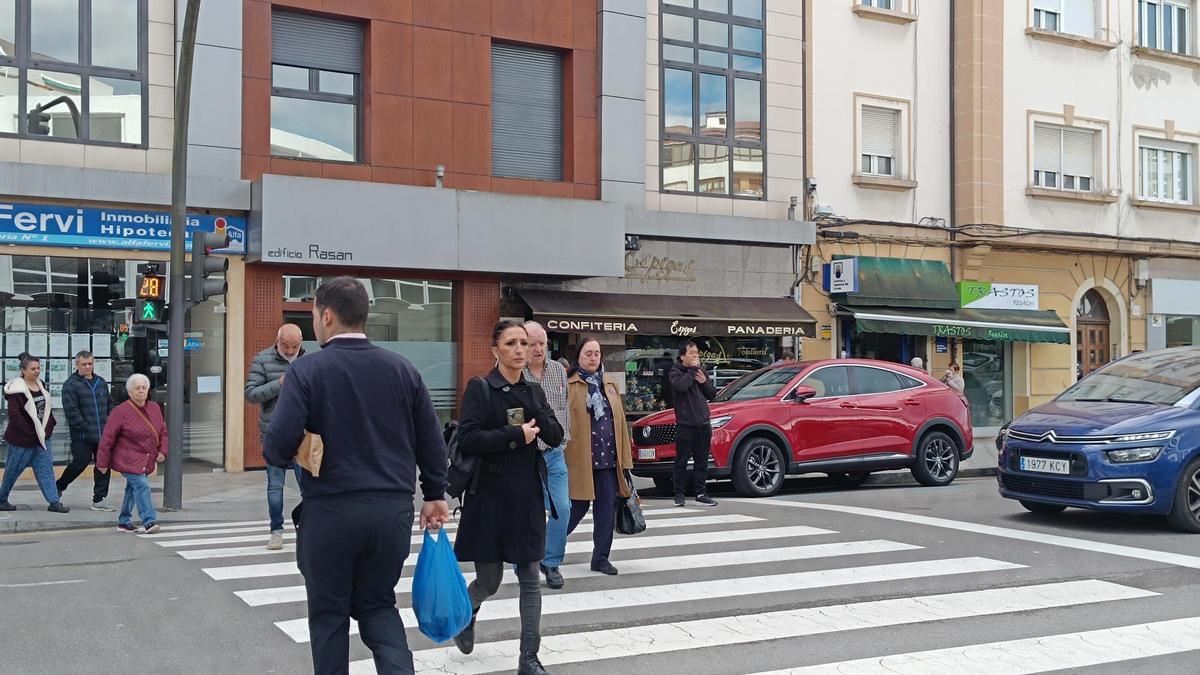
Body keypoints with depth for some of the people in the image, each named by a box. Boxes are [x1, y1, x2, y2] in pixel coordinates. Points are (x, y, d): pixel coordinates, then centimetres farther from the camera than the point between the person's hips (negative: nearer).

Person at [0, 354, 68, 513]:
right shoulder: (16, 389, -15)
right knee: (13, 470, 7)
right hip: (22, 439, -7)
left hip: (42, 437, 7)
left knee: (46, 468, 1)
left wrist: (49, 427, 4)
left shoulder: (42, 385, 9)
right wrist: (31, 433, -19)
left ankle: (54, 502, -1)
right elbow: (14, 414, -19)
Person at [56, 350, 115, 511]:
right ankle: (58, 487, 25)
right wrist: (85, 428, -15)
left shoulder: (101, 383, 14)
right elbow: (71, 411, -13)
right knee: (79, 464, 0)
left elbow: (110, 406, 19)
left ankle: (100, 499, 11)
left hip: (103, 435, 6)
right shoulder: (71, 385, -6)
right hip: (82, 437, -6)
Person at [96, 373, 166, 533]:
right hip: (128, 460, -7)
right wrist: (102, 462, -7)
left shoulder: (155, 408, 7)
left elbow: (163, 432, 17)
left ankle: (124, 522, 27)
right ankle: (149, 522, -18)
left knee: (133, 488, 15)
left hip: (146, 461, 7)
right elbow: (107, 439, -9)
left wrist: (162, 451, 2)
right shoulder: (121, 411, -12)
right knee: (142, 486, -18)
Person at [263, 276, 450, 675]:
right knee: (378, 604, 18)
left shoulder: (307, 370, -8)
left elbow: (278, 443, -15)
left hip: (330, 511, -4)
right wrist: (435, 494, 18)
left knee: (329, 612, 13)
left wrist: (282, 457, 7)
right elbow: (431, 440, 7)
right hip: (392, 509, 4)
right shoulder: (402, 369, 4)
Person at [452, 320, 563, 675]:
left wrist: (536, 414, -13)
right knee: (489, 582, 5)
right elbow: (467, 439, -16)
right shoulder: (480, 388, -7)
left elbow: (556, 437, 4)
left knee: (530, 579, 3)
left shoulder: (534, 391, 9)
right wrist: (516, 436, -17)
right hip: (489, 496, -4)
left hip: (528, 495, 4)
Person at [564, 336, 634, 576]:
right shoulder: (569, 385, -2)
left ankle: (601, 557, 15)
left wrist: (624, 457, 9)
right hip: (580, 458, -5)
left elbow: (620, 421, 14)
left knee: (607, 508, 5)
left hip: (608, 458, 5)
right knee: (578, 507, 0)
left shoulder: (610, 385, 17)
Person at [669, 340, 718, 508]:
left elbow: (712, 395, 15)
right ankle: (679, 494, 6)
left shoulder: (701, 371, 15)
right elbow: (681, 385, -24)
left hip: (703, 423, 5)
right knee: (682, 461, -1)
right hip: (685, 424, -5)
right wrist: (692, 370, -14)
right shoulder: (675, 371, -1)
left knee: (702, 461, 8)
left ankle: (701, 494, 13)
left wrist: (705, 382, -2)